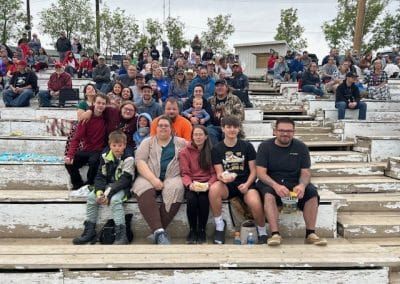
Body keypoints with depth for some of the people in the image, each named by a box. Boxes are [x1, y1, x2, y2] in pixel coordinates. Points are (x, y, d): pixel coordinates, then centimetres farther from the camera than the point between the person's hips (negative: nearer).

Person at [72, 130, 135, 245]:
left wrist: (109, 193, -26)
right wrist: (99, 191, -19)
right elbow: (100, 176, 1)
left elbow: (124, 180, -19)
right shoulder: (105, 157, 2)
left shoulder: (128, 159, -14)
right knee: (91, 197, -14)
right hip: (107, 185, 6)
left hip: (122, 187, -6)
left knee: (115, 200, -33)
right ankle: (89, 231, -5)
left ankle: (121, 234, -33)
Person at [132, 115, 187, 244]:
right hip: (149, 177, 0)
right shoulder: (147, 142, 15)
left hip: (172, 177, 0)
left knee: (175, 189, -34)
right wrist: (153, 179, -14)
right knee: (145, 192, -33)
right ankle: (159, 231, -40)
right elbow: (140, 161, 0)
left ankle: (156, 232, -28)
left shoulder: (180, 142, 18)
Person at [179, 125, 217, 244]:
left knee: (203, 199, -31)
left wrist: (209, 184, -17)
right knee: (191, 199, -31)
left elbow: (214, 173, 4)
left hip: (206, 184, 0)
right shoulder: (185, 152, 8)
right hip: (191, 185, 0)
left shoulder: (211, 151, 8)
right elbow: (185, 173, 1)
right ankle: (192, 230, -9)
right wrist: (190, 184, -20)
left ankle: (202, 230, -10)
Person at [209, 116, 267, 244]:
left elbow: (253, 170, 4)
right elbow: (219, 173, 0)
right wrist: (223, 177, -24)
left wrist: (247, 184, -15)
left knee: (255, 203, -32)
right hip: (227, 185, 1)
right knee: (213, 189, -34)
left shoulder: (247, 146, 5)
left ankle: (262, 233, -1)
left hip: (245, 183, -1)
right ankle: (219, 224, -10)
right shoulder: (216, 149, 6)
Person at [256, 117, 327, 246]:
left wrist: (302, 185, -25)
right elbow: (261, 173, -10)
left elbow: (305, 172, 0)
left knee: (312, 192, -25)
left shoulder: (301, 147, 4)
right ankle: (275, 234, -34)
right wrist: (276, 185, -30)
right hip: (271, 183, -2)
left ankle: (310, 233, -16)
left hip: (294, 183, 2)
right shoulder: (265, 146, -2)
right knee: (268, 194, -34)